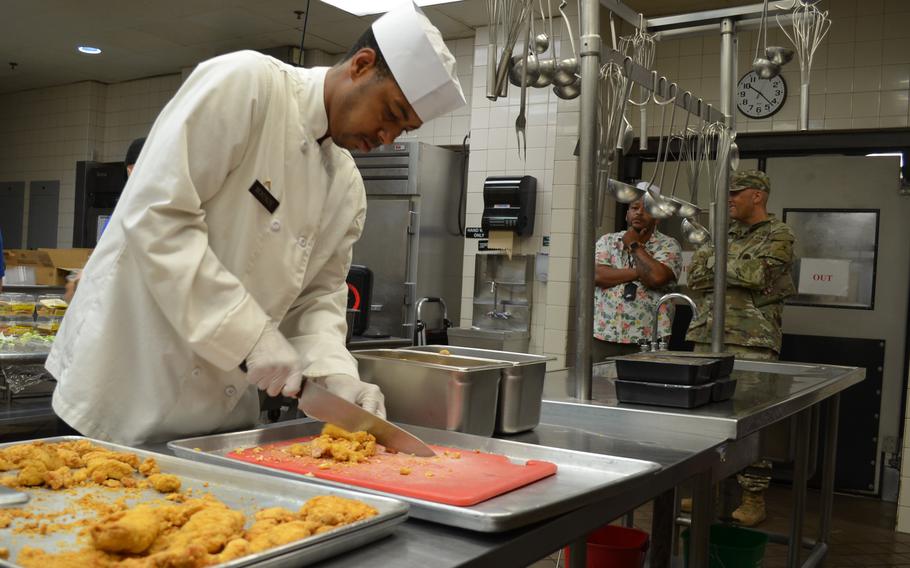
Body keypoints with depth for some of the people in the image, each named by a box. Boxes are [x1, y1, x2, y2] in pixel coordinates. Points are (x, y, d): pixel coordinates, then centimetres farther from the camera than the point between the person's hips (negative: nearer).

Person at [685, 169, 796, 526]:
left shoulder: (778, 236, 1)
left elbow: (757, 272, -16)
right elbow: (694, 276, 9)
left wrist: (717, 263, -3)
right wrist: (738, 272, -5)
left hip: (752, 342, -6)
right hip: (708, 337, 6)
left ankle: (754, 499, 6)